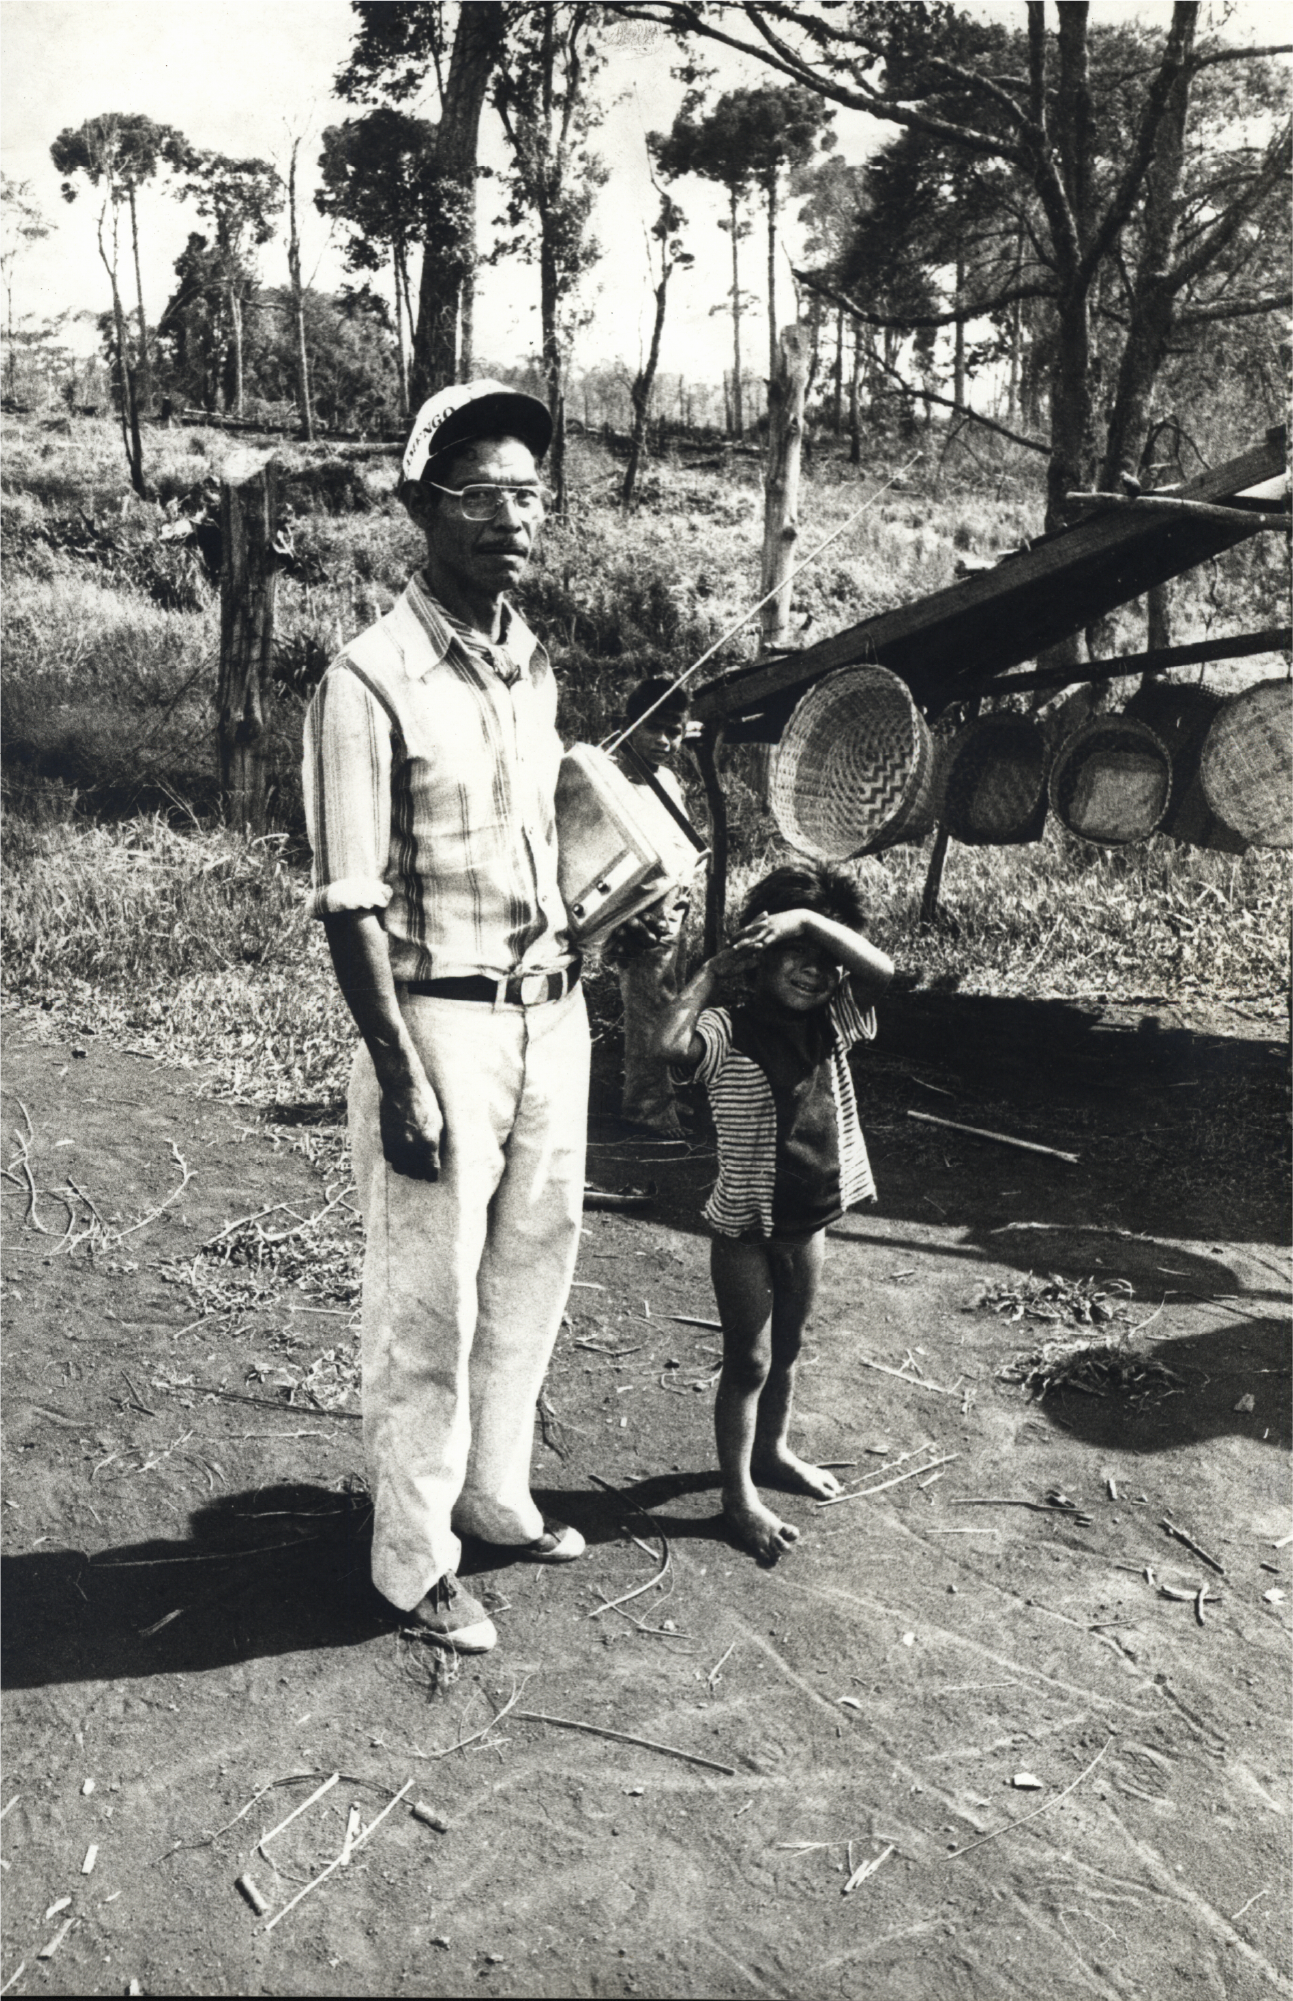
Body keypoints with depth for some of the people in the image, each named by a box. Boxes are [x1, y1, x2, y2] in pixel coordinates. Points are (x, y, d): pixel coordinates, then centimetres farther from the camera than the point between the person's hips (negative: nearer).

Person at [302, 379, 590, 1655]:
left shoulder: (533, 664, 8)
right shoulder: (371, 682, -14)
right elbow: (351, 906, -16)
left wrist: (567, 987, 15)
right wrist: (402, 1078, -18)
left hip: (549, 1014, 7)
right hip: (441, 1025, -7)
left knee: (531, 1278, 18)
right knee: (429, 1309, 5)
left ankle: (492, 1494, 39)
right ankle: (413, 1562, 24)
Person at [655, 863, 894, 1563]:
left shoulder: (832, 1025, -2)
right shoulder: (727, 1033, -17)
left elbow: (880, 969, -18)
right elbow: (671, 1044, -38)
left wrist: (811, 919, -28)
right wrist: (715, 968, -28)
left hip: (810, 1223, 6)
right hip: (745, 1229, -5)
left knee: (785, 1350, 23)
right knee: (747, 1363, 6)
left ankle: (772, 1450, 45)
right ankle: (738, 1494, 21)